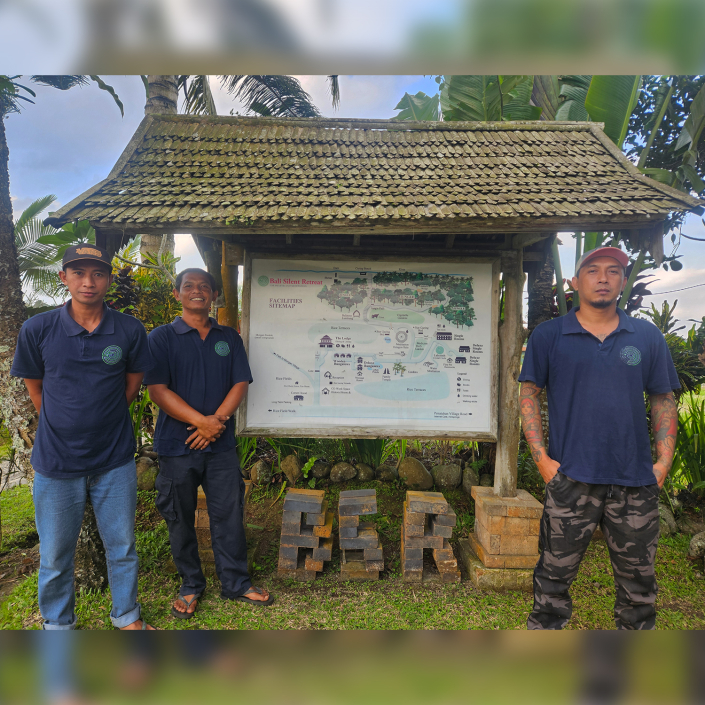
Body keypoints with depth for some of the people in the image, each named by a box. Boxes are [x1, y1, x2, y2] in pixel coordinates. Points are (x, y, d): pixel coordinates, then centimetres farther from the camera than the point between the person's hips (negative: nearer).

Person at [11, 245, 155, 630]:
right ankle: (58, 624, 40)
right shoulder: (37, 329, -8)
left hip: (114, 461, 1)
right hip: (56, 462, 0)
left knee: (122, 548, 14)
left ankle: (127, 615, 37)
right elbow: (35, 387, 4)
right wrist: (65, 426, 5)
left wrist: (102, 420, 5)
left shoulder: (130, 330, -7)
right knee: (55, 555, 15)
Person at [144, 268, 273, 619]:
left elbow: (240, 384, 1)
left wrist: (216, 422, -13)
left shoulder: (229, 337, 7)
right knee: (180, 519, 11)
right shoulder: (162, 337, -2)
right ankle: (190, 585, 31)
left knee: (229, 514, 8)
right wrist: (202, 421, -18)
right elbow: (158, 391, -11)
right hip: (177, 444, -2)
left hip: (221, 444, 2)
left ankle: (236, 583, 26)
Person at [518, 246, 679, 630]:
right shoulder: (548, 335, 0)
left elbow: (663, 400, 11)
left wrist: (664, 460, 1)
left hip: (636, 482, 3)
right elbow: (529, 393, 1)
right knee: (554, 576, 7)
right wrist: (541, 457, -6)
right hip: (571, 479, -2)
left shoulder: (647, 336, 7)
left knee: (638, 583, 17)